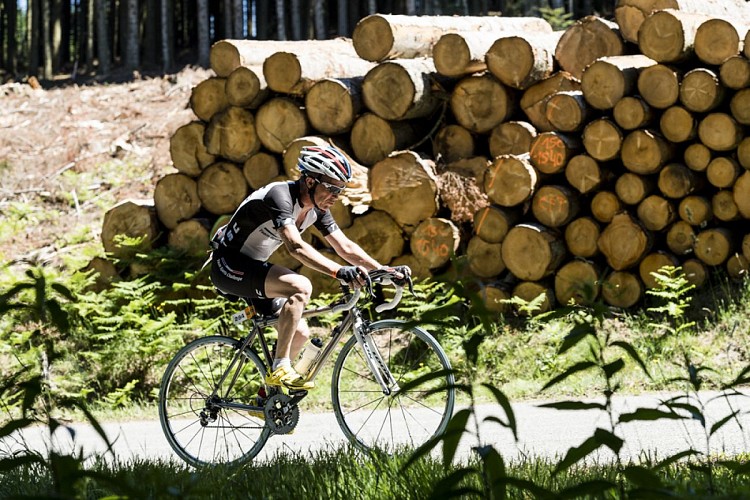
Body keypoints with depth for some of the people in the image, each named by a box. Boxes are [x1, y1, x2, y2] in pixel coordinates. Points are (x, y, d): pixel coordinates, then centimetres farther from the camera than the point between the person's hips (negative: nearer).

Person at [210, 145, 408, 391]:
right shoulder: (280, 196, -27)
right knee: (300, 287, -30)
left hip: (254, 266, 9)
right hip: (229, 265, -9)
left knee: (299, 333, 2)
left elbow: (346, 247, 1)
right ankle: (280, 369, -25)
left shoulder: (317, 208, 0)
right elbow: (296, 247, -40)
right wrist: (340, 272, -52)